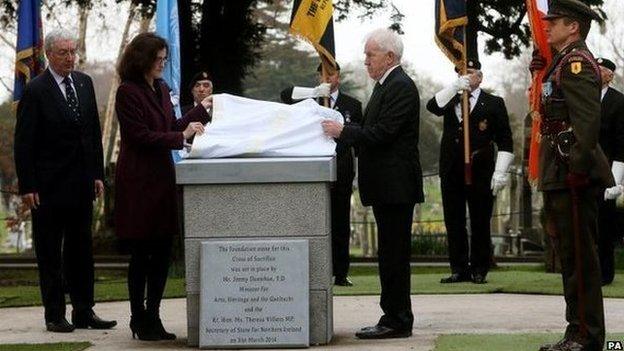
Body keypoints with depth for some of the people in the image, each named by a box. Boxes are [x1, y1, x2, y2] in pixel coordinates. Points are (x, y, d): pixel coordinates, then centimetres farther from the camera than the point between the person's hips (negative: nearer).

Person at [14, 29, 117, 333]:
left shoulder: (84, 83, 9)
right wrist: (27, 186, -13)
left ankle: (84, 312, 18)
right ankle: (55, 315, 8)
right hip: (49, 185, -6)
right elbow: (24, 142, -10)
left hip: (81, 184, 6)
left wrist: (97, 174, 9)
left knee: (81, 250, 11)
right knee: (49, 253, 3)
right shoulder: (36, 90, -9)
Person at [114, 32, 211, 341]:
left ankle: (152, 317, 16)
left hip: (162, 176, 8)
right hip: (138, 180, -8)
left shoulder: (161, 89, 14)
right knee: (141, 254, -1)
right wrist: (182, 136, -18)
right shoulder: (128, 92, -11)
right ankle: (139, 320, 8)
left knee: (162, 251, 8)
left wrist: (201, 110, 17)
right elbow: (142, 136, -16)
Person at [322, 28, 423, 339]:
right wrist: (346, 130, 6)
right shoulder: (385, 85, 19)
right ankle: (395, 318, 18)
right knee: (391, 255, 12)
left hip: (395, 185, -10)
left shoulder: (401, 87, -14)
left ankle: (397, 321, -3)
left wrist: (343, 131, -15)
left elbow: (382, 133, -21)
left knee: (393, 255, -7)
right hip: (386, 185, 11)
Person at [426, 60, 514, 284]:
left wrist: (500, 172, -8)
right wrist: (455, 86, -13)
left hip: (480, 173, -4)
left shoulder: (494, 104, 6)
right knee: (454, 223, 4)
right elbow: (433, 106, -5)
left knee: (480, 223, 0)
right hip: (451, 172, 4)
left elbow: (505, 142, 1)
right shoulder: (451, 101, 17)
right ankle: (459, 269, 10)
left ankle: (479, 270, 8)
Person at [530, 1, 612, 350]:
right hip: (560, 175, 11)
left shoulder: (577, 62, -12)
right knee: (570, 254, 14)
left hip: (573, 175, -11)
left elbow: (589, 118, -23)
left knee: (579, 255, -7)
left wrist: (578, 168, -26)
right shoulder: (563, 62, 19)